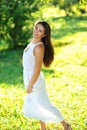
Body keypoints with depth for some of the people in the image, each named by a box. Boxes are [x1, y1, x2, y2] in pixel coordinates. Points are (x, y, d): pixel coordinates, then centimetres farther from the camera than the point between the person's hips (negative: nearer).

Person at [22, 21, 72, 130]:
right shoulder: (32, 41, 2)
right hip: (28, 77, 9)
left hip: (35, 79, -9)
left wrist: (30, 85, -18)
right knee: (36, 106, 19)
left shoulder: (39, 47, -26)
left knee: (44, 105, 3)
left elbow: (37, 69, -24)